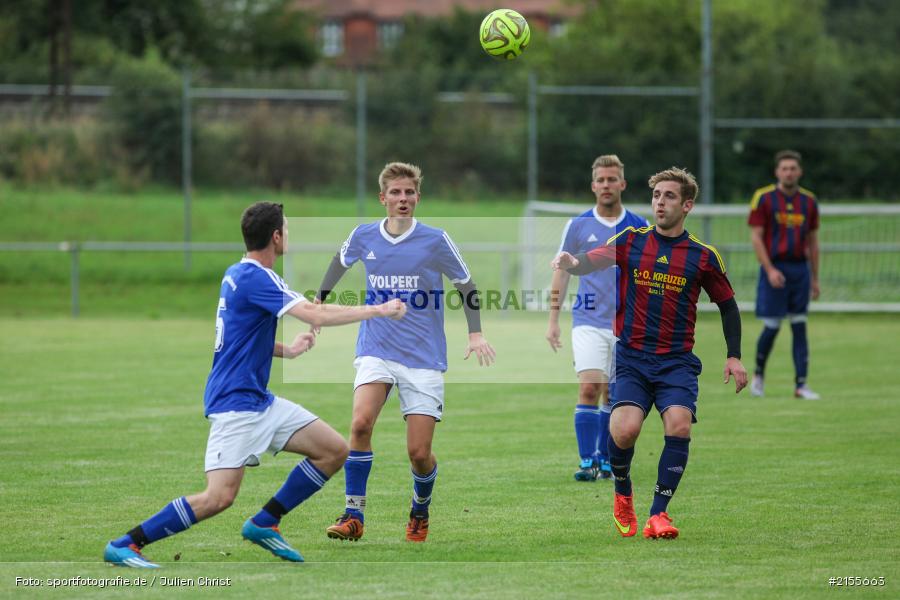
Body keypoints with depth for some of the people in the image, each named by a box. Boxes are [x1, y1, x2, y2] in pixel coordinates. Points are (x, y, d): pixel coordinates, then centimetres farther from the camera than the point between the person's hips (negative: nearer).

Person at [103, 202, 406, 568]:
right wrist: (379, 311, -13)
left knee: (334, 451, 7)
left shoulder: (237, 274, 12)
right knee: (220, 497, -18)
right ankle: (125, 545, -9)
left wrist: (287, 351, 15)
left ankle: (264, 524, 13)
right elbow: (317, 315, -23)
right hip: (235, 403, -10)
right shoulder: (254, 278, -18)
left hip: (259, 401, 10)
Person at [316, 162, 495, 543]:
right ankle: (353, 515, -17)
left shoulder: (435, 241, -7)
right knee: (360, 422, -25)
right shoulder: (363, 237, 0)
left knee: (419, 452, -5)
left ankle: (420, 512, 26)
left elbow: (466, 284, 4)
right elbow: (339, 263, 22)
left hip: (424, 358, -1)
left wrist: (476, 334, -5)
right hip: (376, 351, 1)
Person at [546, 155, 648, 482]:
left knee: (613, 396, 6)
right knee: (589, 389, -15)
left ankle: (605, 459, 18)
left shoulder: (640, 228, 3)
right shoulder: (578, 226, 1)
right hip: (589, 321, -1)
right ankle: (588, 463, -13)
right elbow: (562, 271, 7)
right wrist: (553, 319, 2)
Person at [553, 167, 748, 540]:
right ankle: (622, 496, 9)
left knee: (679, 425, -23)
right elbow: (595, 260, -9)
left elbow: (727, 304, 16)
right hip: (631, 357, 0)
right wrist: (573, 263, -32)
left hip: (677, 362, 0)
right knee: (625, 429, -21)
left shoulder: (703, 256, 5)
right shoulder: (631, 241, 5)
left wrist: (734, 356, 8)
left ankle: (658, 514, -15)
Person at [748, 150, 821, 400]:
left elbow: (813, 241, 14)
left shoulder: (808, 201, 8)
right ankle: (758, 374, 20)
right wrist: (769, 270, -15)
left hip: (800, 269, 3)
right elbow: (756, 237, -5)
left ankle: (801, 384, 0)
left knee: (799, 327, 0)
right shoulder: (764, 198, -3)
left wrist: (815, 278, 12)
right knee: (772, 327, -3)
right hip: (775, 269, -3)